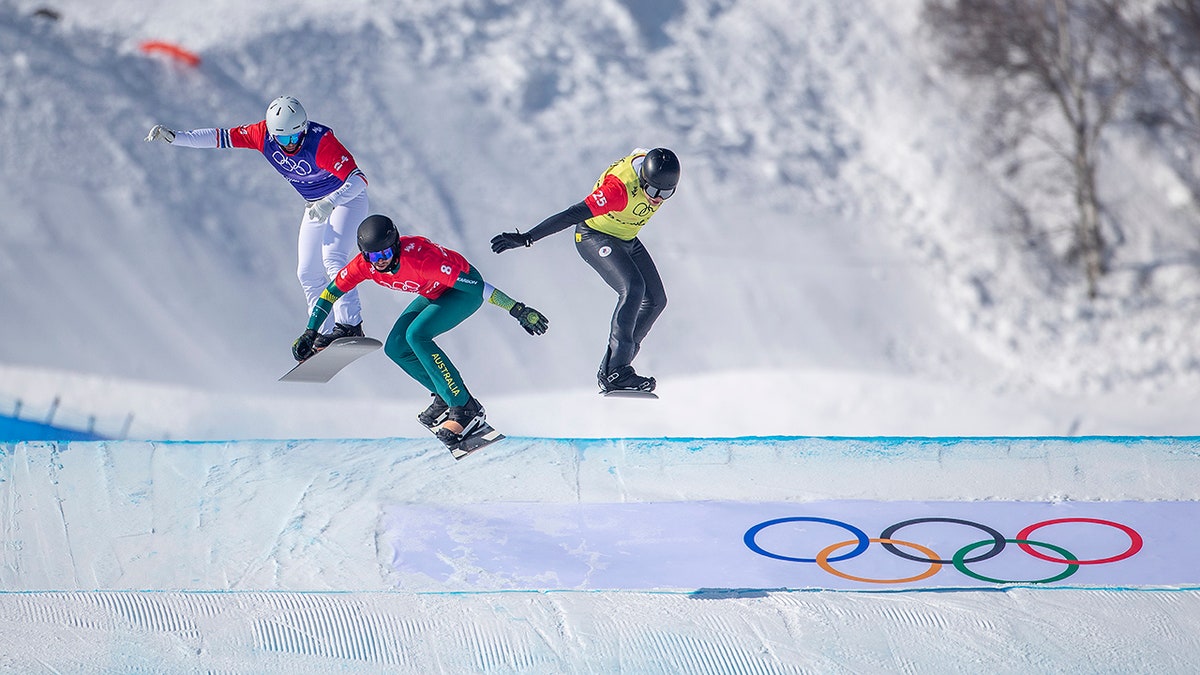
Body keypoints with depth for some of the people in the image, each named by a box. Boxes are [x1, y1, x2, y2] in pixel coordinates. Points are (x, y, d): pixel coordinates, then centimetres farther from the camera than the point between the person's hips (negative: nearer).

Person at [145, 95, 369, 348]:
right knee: (308, 274, 2)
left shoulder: (321, 140, -31)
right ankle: (326, 333, 7)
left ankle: (350, 325, -26)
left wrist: (329, 202, -52)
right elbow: (221, 137, -11)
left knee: (332, 259, -26)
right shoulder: (264, 134, -16)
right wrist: (173, 136, -17)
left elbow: (358, 180, -36)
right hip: (316, 205, 7)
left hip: (347, 197, -7)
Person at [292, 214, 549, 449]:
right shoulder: (363, 264, -21)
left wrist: (518, 310, -35)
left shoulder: (419, 257, -38)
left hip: (465, 289, -7)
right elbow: (330, 293, -5)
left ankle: (466, 408, -22)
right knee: (395, 348, -4)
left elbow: (477, 286, -36)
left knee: (417, 335, -27)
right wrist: (310, 333, -7)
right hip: (434, 293, 7)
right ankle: (444, 395, 14)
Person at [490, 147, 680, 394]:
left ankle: (615, 365, 8)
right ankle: (614, 371, -25)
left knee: (656, 299, 2)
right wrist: (527, 238, -42)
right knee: (633, 288, -27)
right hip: (594, 237, -8)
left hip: (627, 240, 8)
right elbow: (574, 214, -40)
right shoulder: (621, 187, -38)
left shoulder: (662, 170, -16)